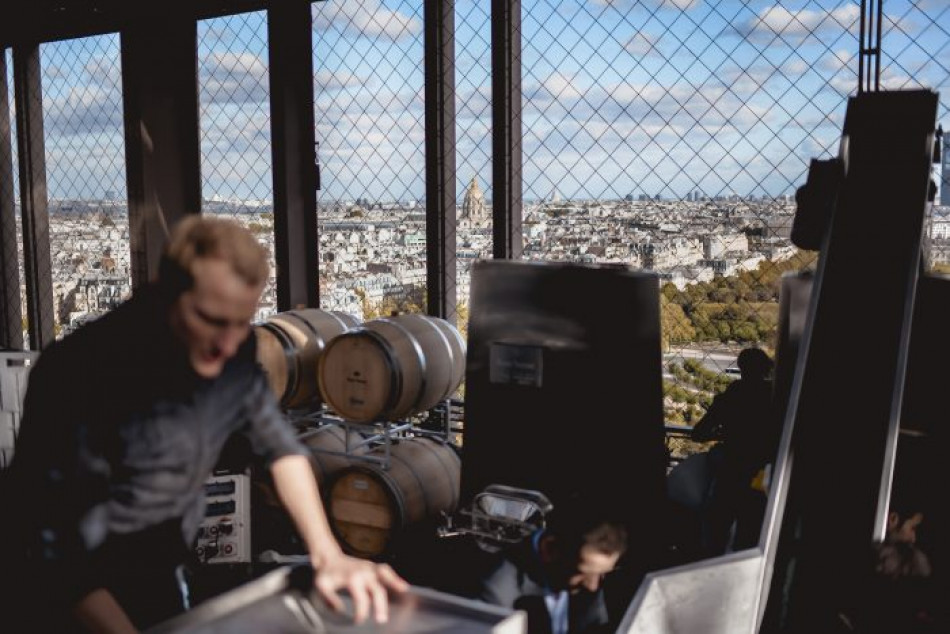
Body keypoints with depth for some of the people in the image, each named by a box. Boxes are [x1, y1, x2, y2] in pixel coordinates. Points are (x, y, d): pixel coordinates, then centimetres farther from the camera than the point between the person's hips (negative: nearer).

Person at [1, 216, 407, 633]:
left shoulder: (231, 355, -16)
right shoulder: (81, 373, -32)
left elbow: (277, 444, -6)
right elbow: (48, 540, -30)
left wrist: (327, 554, -18)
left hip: (162, 576, 5)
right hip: (84, 593, -5)